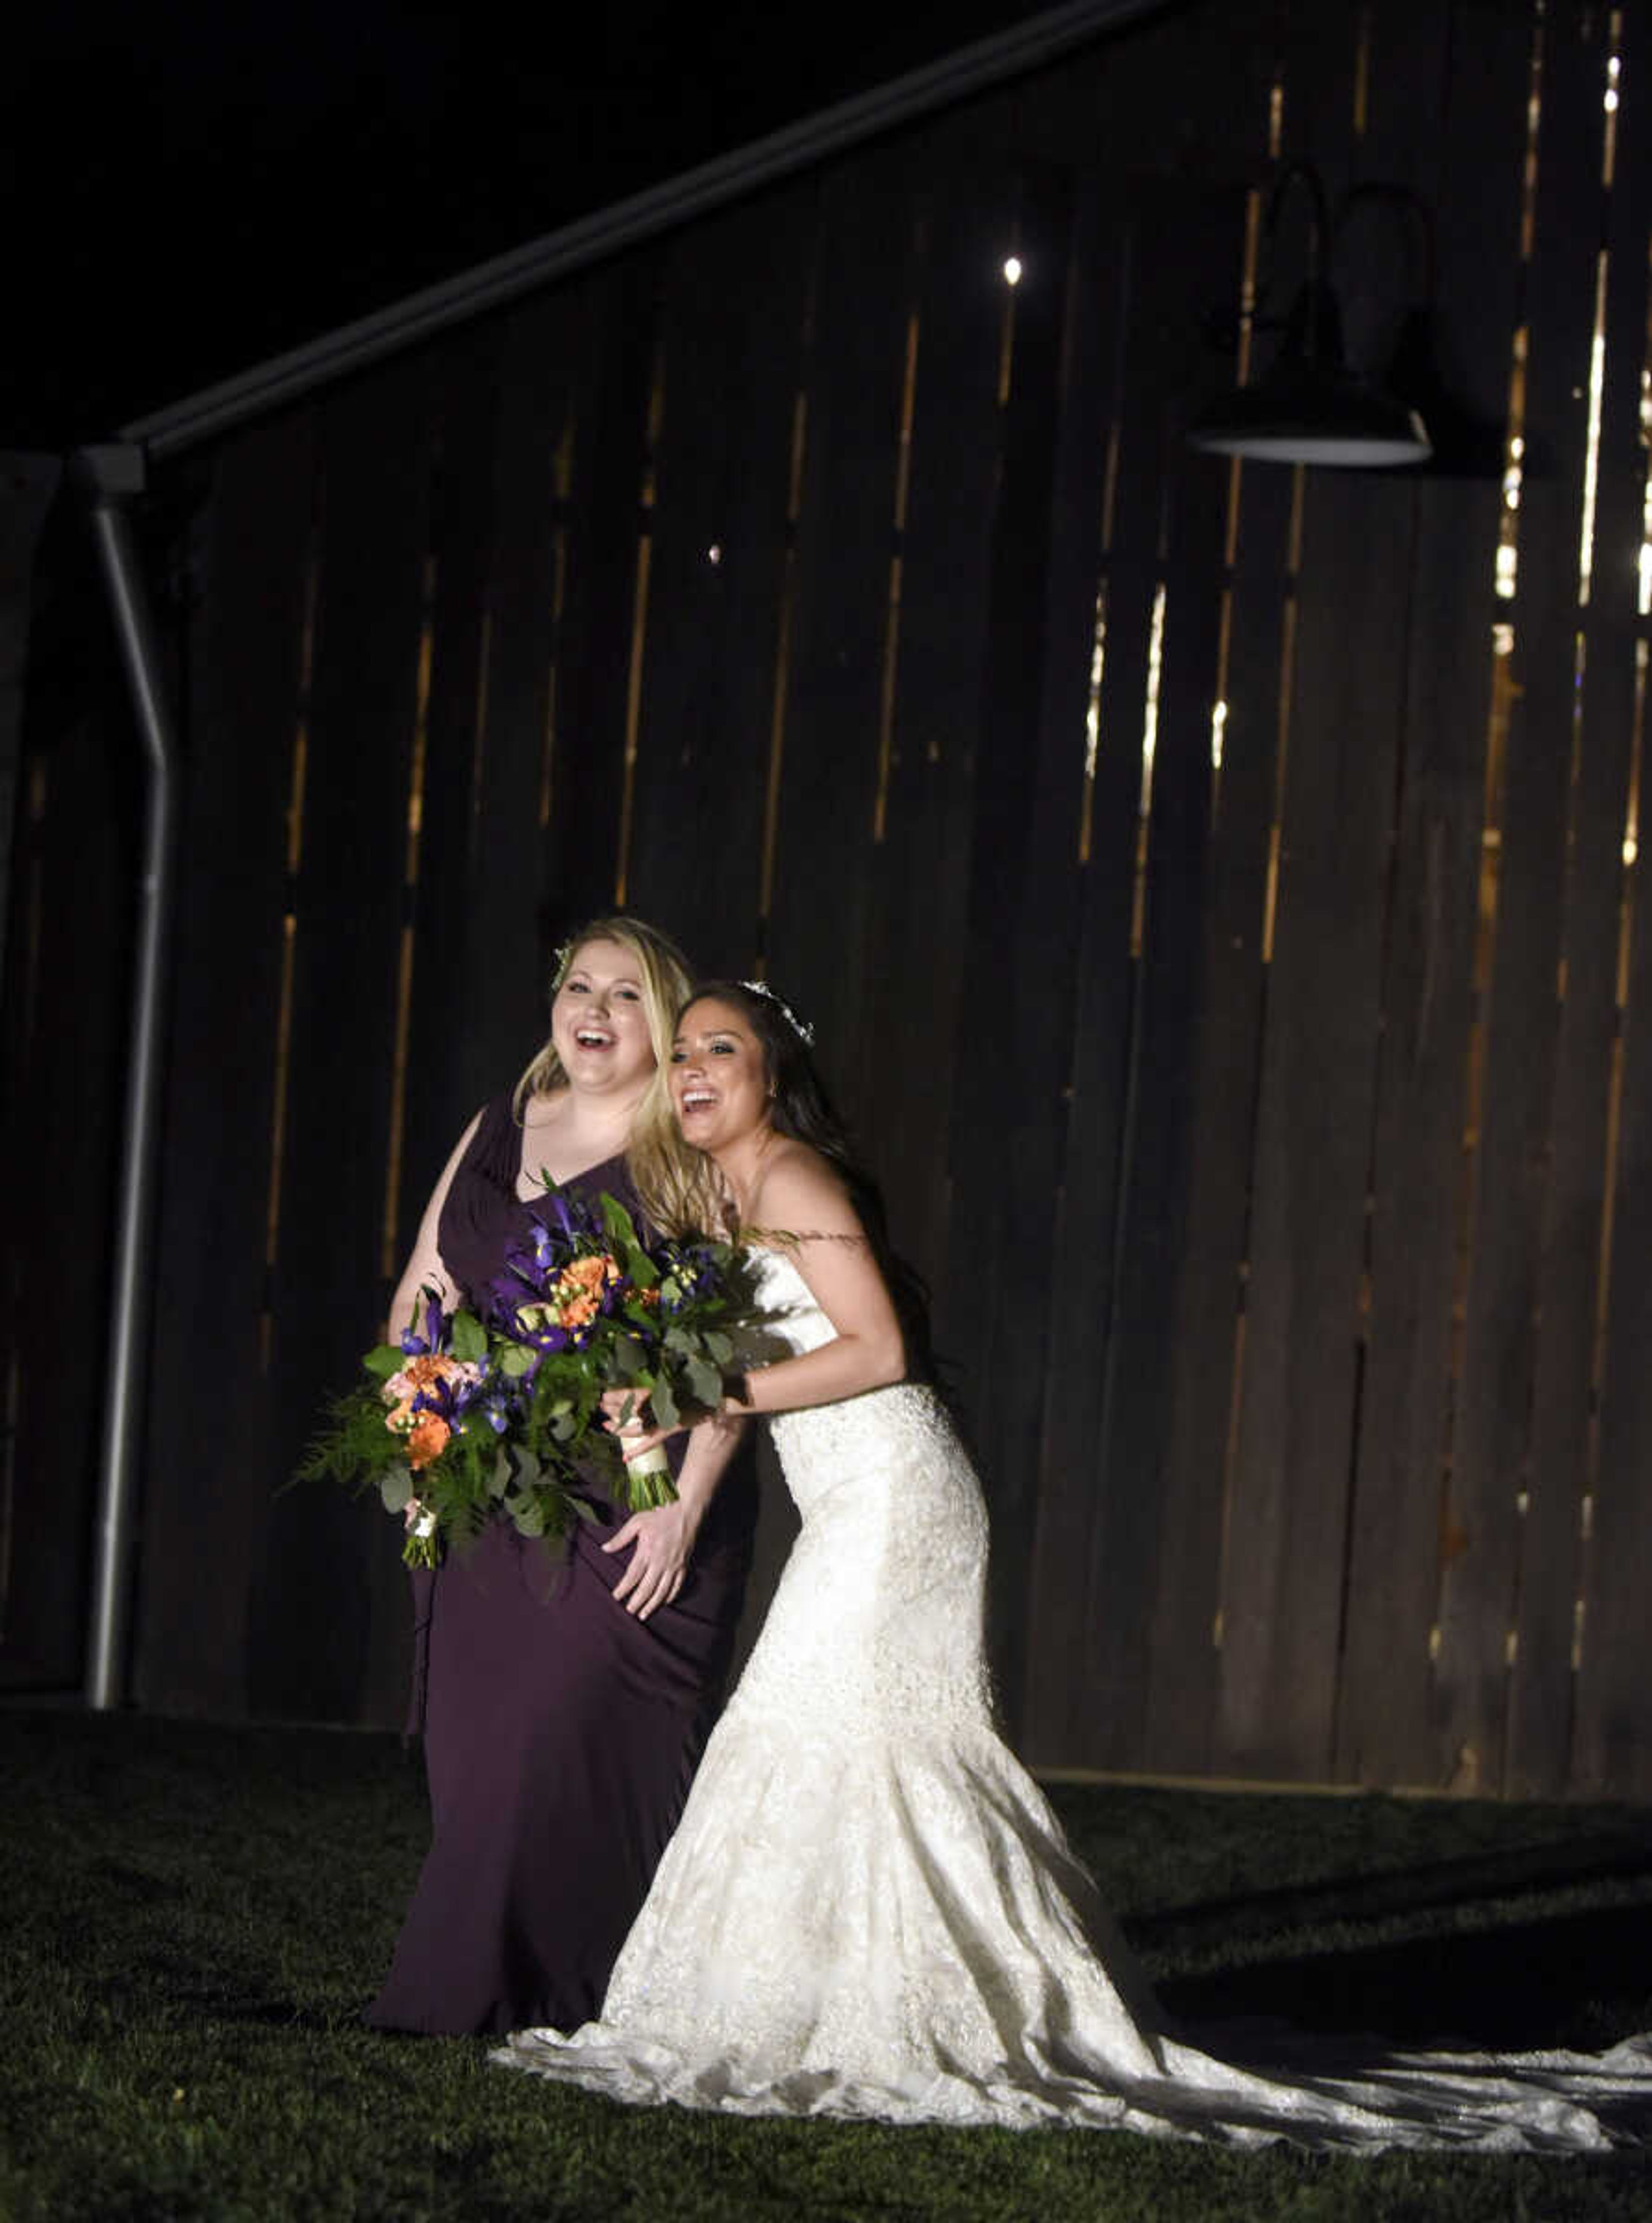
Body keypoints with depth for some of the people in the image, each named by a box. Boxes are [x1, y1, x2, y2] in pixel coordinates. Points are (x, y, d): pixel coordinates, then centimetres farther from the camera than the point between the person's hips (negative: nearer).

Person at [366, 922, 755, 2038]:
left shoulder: (693, 1161, -3)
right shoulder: (498, 1132, 15)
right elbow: (421, 1300, 18)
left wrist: (684, 1506, -18)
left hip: (629, 1511, -6)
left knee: (580, 1733, -11)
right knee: (479, 1743, 4)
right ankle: (478, 2002, 10)